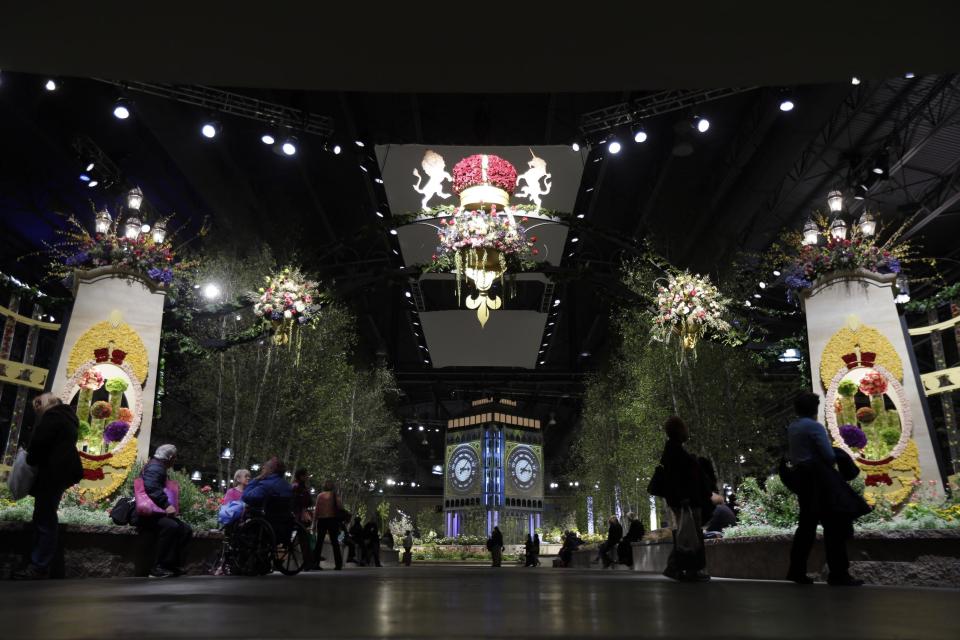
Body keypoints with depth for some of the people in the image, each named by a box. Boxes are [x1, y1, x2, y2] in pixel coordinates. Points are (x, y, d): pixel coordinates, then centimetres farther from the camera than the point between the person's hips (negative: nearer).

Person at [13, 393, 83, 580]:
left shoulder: (52, 416, -9)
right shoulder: (66, 417, 21)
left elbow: (39, 441, -15)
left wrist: (30, 460, 3)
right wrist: (35, 458, 17)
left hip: (53, 473, -10)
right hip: (61, 470, 10)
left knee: (45, 519, -6)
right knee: (44, 517, 12)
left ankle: (39, 567, -3)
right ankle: (39, 563, 15)